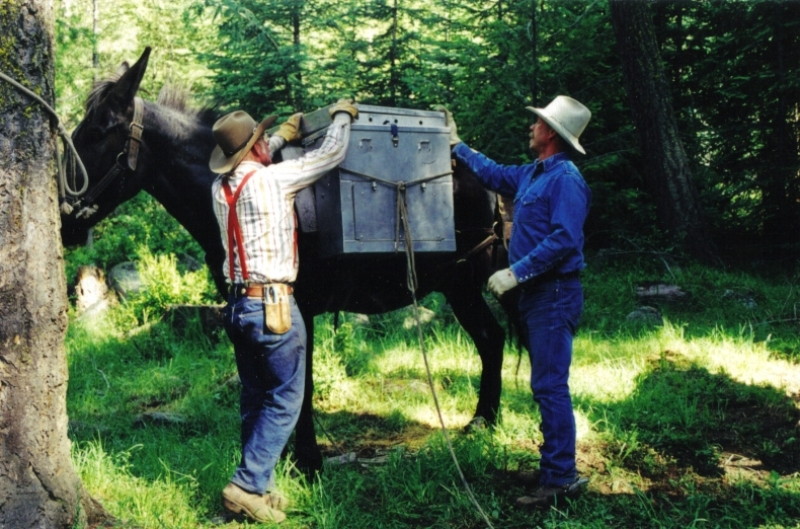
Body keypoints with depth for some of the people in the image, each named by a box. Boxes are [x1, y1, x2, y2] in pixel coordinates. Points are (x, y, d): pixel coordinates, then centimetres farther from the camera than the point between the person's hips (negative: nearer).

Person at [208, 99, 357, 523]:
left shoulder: (220, 186, 8)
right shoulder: (272, 179, -12)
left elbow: (246, 163, 32)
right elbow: (330, 155, -4)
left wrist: (283, 136, 35)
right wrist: (342, 116, 14)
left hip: (238, 305, 8)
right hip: (273, 305, -8)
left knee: (255, 400, 14)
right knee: (284, 400, 0)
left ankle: (259, 488, 18)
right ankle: (247, 485, -4)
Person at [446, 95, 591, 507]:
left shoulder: (565, 179, -15)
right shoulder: (532, 174, 14)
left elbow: (565, 239, -25)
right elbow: (494, 174, 34)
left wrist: (515, 273, -24)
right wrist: (457, 146, 38)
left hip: (555, 294, -10)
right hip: (534, 293, 10)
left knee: (550, 386, -10)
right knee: (546, 385, 14)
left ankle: (560, 479, -5)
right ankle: (556, 465, 22)